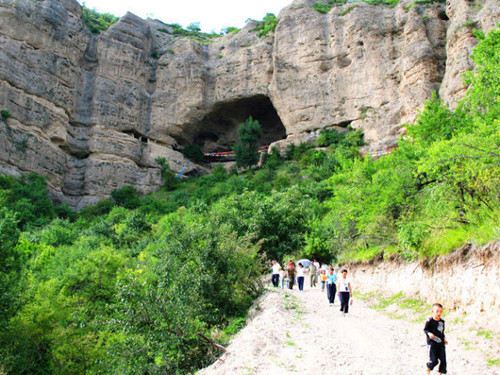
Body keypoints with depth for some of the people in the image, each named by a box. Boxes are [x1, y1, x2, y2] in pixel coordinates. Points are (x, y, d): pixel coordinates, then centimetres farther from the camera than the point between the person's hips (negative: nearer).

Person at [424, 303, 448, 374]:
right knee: (434, 360, -4)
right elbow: (425, 329, -6)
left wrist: (444, 339, 16)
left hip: (441, 343, 5)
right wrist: (429, 333, -24)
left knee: (443, 359, 3)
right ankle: (428, 369, 25)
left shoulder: (442, 321, 7)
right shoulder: (430, 321, -12)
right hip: (432, 343, -5)